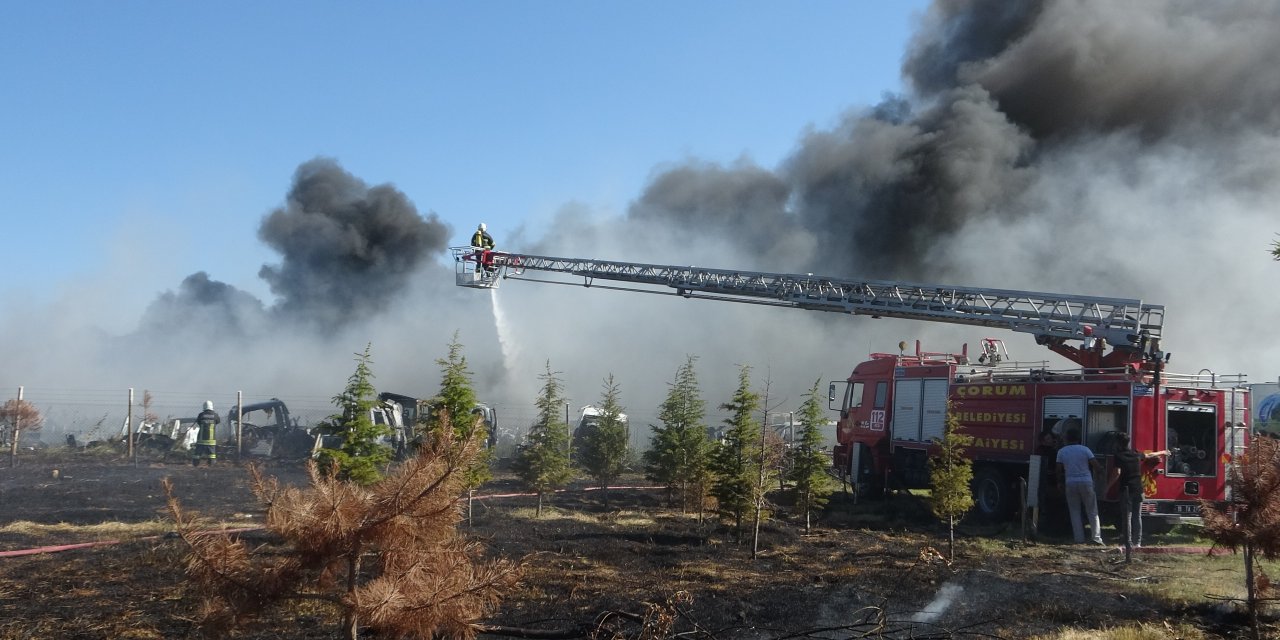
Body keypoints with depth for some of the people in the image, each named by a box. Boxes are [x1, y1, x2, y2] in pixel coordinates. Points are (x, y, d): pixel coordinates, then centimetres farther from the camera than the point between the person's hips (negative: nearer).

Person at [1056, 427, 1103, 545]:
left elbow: (1059, 469, 3)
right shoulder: (1085, 449, -2)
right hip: (1086, 482, -1)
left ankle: (1079, 539, 4)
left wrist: (1060, 483, 16)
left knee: (1074, 512, 8)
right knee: (1092, 512, 7)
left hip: (1070, 483, 1)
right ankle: (1097, 537, -1)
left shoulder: (1061, 451, 2)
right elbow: (1095, 464, -8)